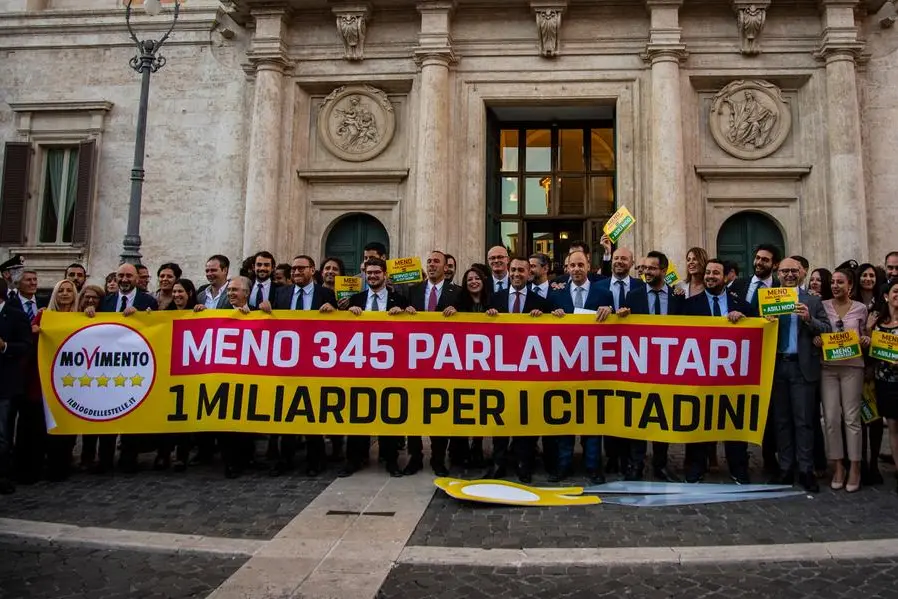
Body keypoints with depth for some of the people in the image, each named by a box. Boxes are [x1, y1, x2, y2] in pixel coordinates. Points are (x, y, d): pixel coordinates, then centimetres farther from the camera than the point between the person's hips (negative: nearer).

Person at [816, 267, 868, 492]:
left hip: (852, 366, -1)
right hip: (827, 367, 1)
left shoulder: (861, 309, 4)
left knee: (852, 417, 1)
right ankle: (837, 467, 11)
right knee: (831, 417, 0)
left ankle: (854, 468, 9)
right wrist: (815, 339, -11)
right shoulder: (823, 306, 4)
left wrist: (866, 340, -8)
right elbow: (815, 333, 10)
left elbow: (865, 336, 14)